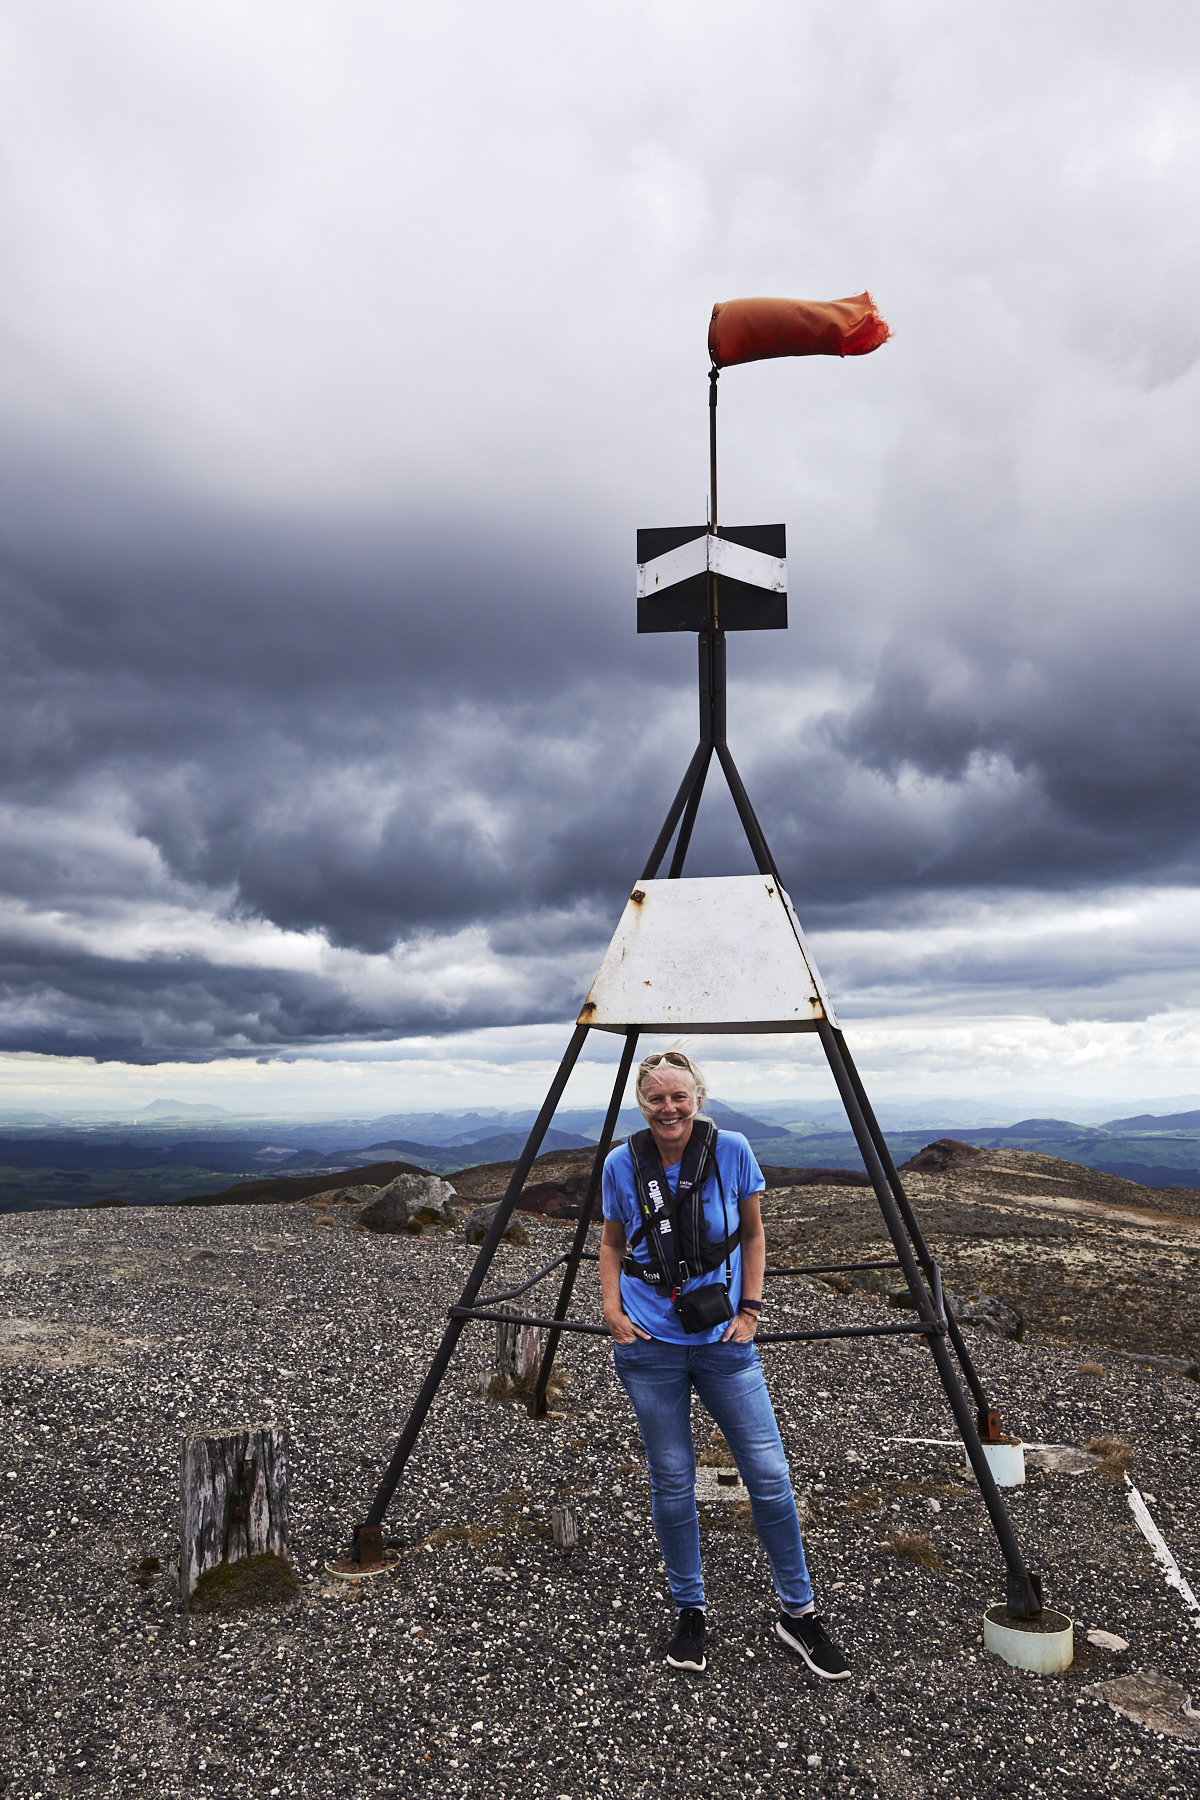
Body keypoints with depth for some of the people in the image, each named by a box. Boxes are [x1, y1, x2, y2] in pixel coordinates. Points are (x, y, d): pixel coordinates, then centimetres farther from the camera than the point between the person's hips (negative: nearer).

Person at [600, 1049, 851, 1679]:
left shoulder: (731, 1150, -8)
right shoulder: (621, 1165, -5)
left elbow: (753, 1235, 6)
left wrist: (750, 1309, -1)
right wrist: (611, 1307, -3)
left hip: (723, 1340, 0)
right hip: (649, 1345, 0)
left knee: (769, 1475, 2)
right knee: (672, 1482, 8)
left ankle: (798, 1614, 22)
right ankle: (688, 1613, 29)